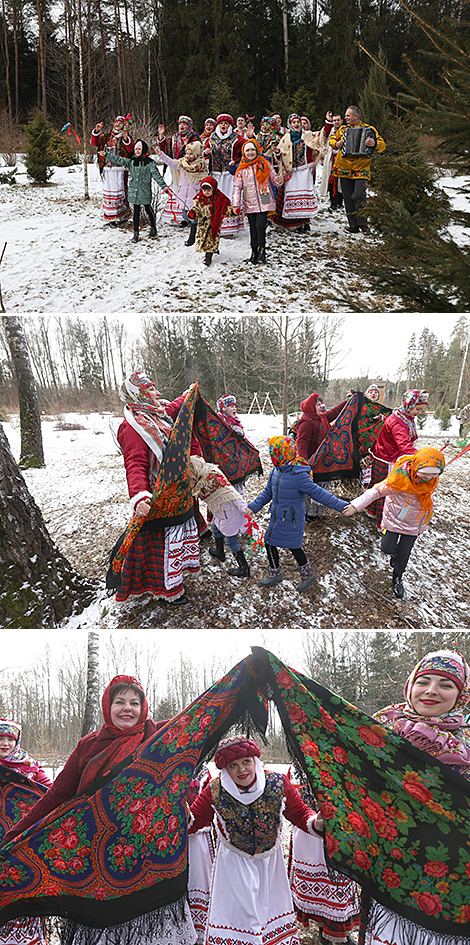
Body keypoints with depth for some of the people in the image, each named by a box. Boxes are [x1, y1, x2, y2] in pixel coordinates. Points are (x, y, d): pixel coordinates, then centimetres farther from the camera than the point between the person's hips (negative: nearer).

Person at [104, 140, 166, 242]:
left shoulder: (150, 163, -4)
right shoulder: (131, 161, 7)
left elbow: (157, 175, -8)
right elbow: (118, 159, 8)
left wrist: (164, 187, -16)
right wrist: (106, 153, 3)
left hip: (145, 192, -3)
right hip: (134, 191, 3)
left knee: (148, 210, 9)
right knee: (136, 211, 7)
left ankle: (153, 228, 30)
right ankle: (136, 233, 12)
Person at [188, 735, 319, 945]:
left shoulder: (278, 784, -19)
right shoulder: (215, 791, -20)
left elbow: (300, 813, -8)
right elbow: (194, 820, -9)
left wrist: (315, 822, -28)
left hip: (269, 858, 2)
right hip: (234, 861, -2)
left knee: (272, 904, 16)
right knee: (237, 910, 2)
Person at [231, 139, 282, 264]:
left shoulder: (265, 164, 3)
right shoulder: (242, 168, 6)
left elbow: (273, 178, 11)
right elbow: (237, 186, 7)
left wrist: (278, 180, -14)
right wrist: (236, 204, -1)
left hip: (264, 202, -2)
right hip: (249, 204, 2)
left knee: (260, 226, -13)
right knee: (253, 228, 4)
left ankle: (262, 250, 1)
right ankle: (254, 251, 16)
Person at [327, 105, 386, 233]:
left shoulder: (369, 129, 3)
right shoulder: (342, 129, 14)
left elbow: (382, 145, -2)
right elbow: (332, 139, 27)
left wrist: (374, 144, -26)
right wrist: (336, 144, 3)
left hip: (361, 169, -4)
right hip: (344, 169, 4)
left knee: (358, 195, -18)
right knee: (347, 197, 3)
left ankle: (362, 222, 0)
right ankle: (353, 225, 11)